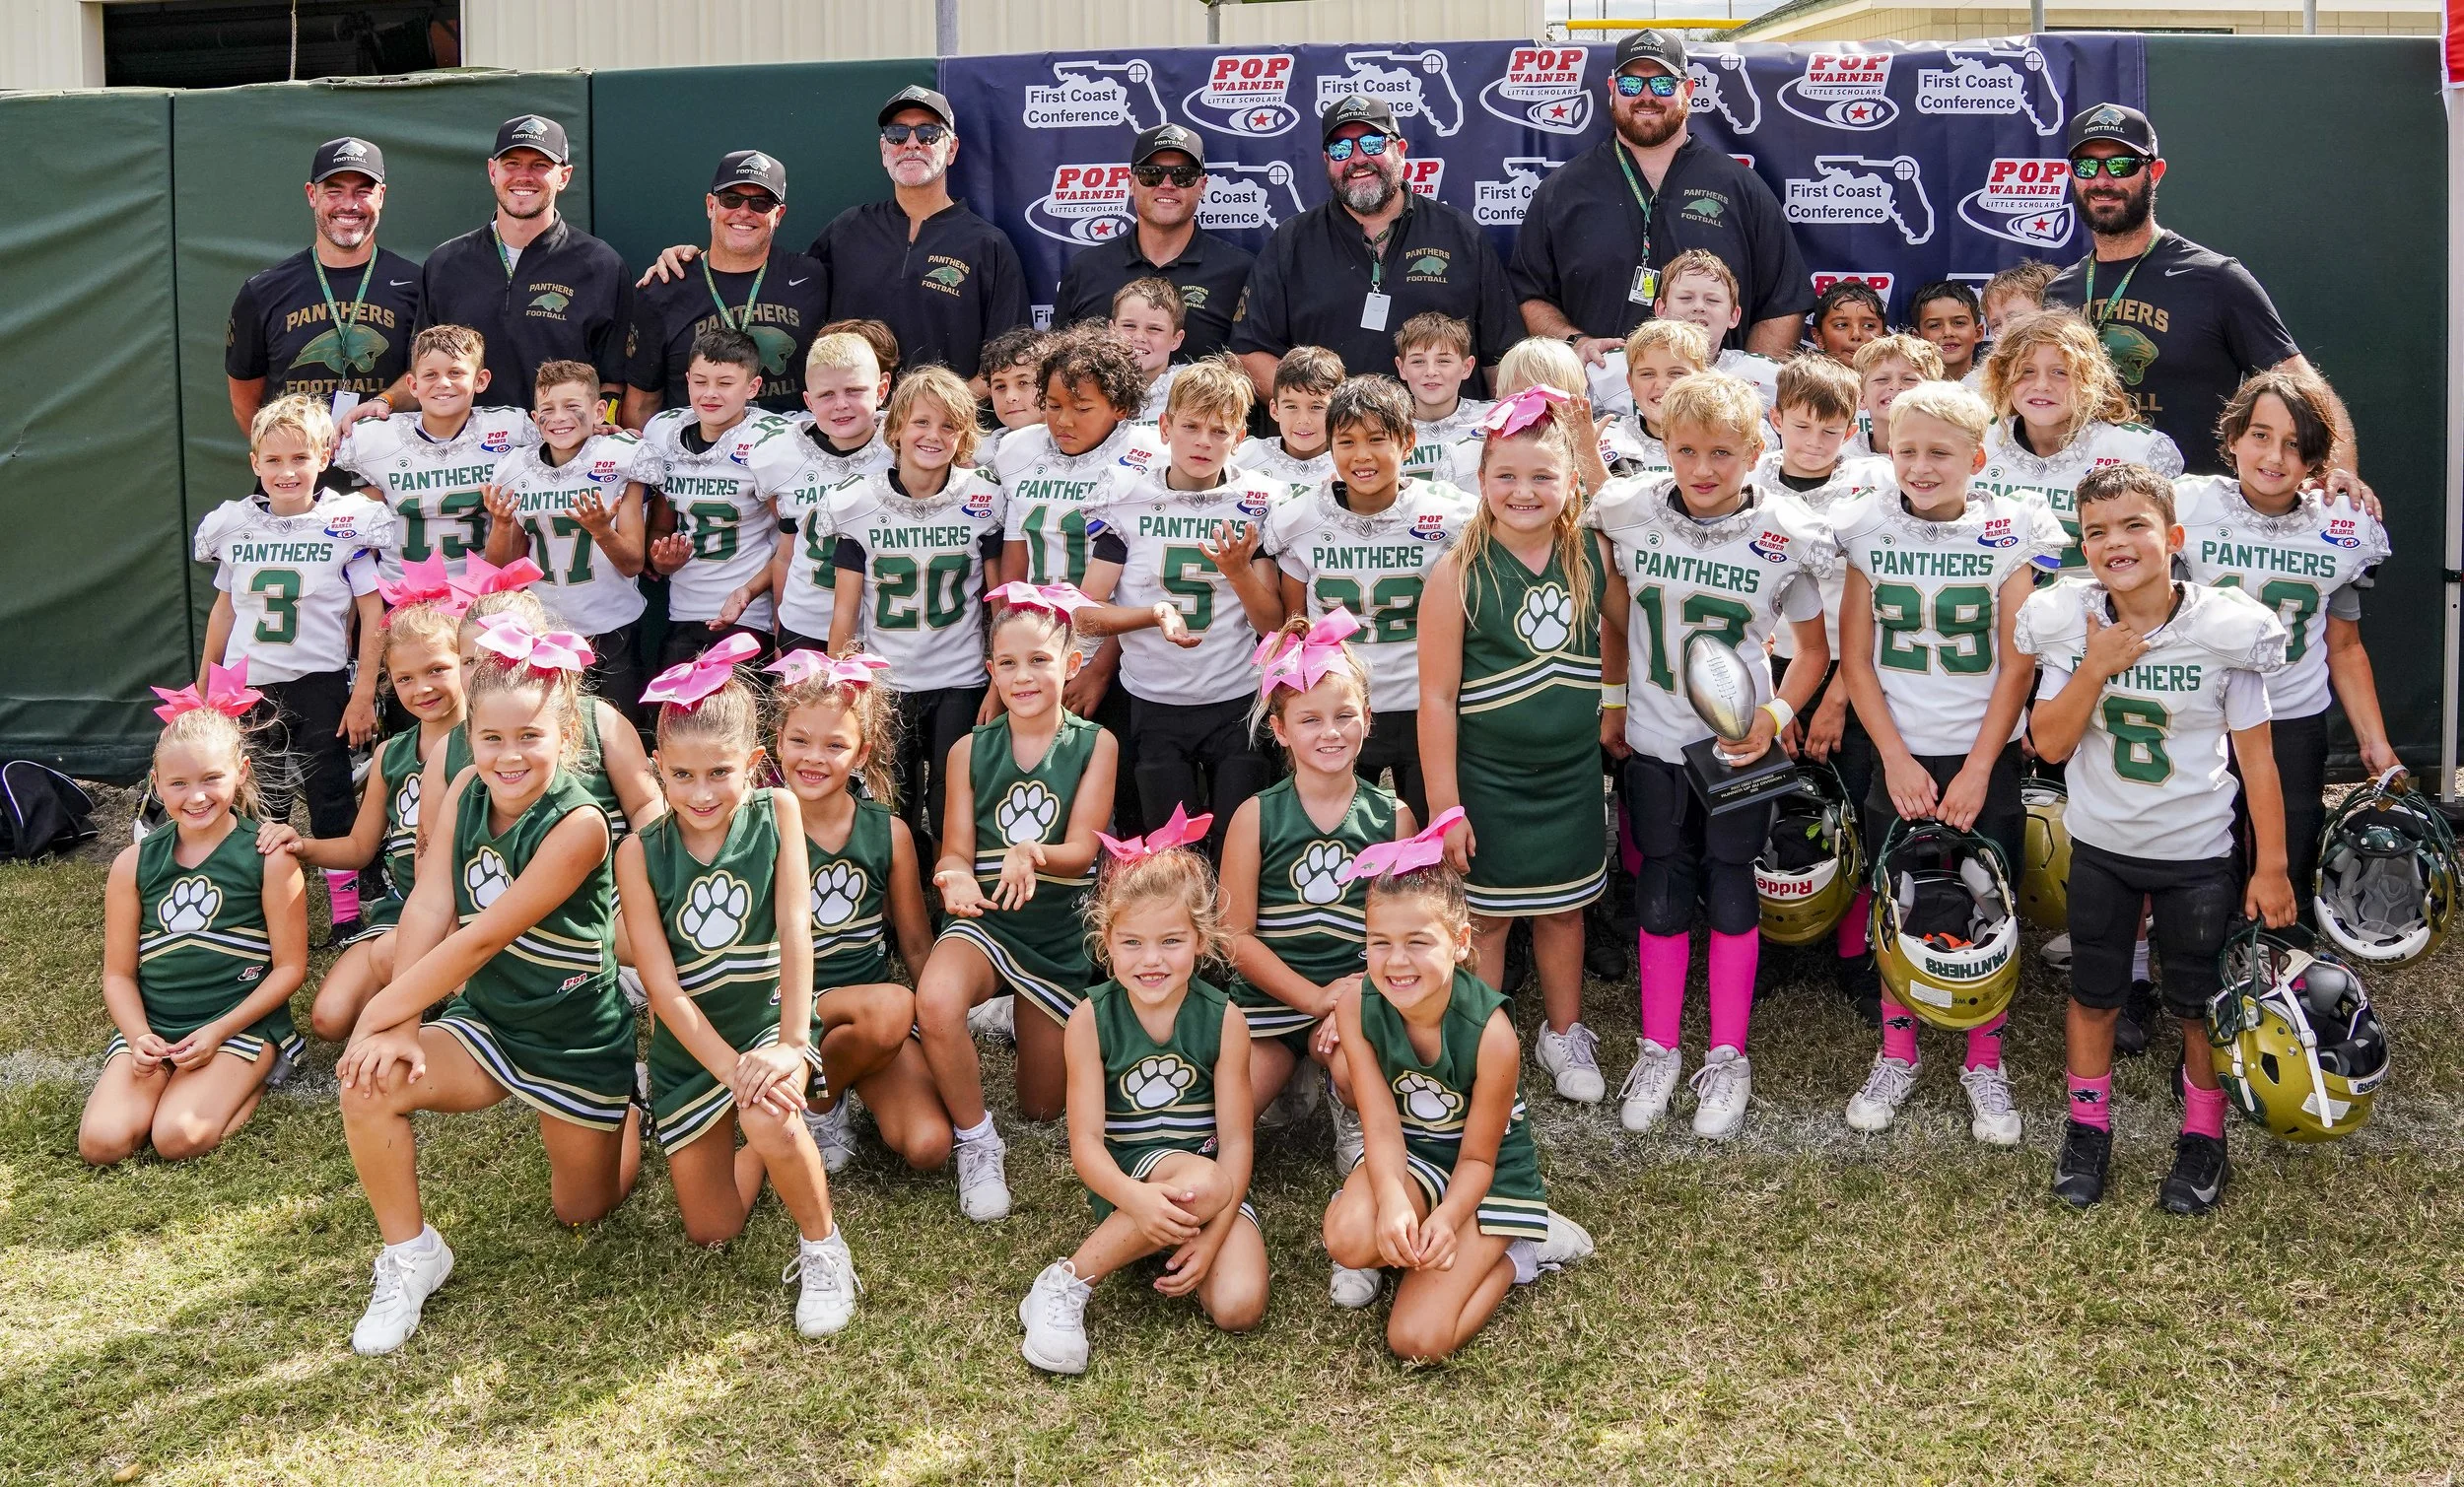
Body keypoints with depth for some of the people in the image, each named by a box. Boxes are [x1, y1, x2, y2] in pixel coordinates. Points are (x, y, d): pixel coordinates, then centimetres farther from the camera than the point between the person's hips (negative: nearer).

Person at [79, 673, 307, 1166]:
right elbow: (118, 972, 8)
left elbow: (290, 967, -5)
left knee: (178, 1137, -26)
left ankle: (251, 1083, 3)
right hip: (152, 1027, 4)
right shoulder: (134, 865, 6)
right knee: (101, 1142, -19)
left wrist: (218, 1032, -14)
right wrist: (138, 1037, -11)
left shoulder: (269, 858, -5)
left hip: (241, 1024, -3)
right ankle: (163, 1079, 9)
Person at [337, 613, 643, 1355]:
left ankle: (628, 1113, 47)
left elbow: (481, 939, -28)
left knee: (582, 1210, 14)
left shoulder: (577, 825, -29)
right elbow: (428, 908, -17)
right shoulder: (465, 791, -10)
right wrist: (401, 1029, -26)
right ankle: (410, 1256, -2)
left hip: (578, 1043, -4)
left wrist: (381, 1013, -25)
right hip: (485, 1023, 4)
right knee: (370, 1084, -24)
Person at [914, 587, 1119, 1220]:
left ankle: (1029, 1021, 42)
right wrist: (956, 879, -28)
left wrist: (1033, 854, -33)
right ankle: (977, 1142, -13)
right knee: (935, 1001, -38)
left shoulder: (1094, 745, -1)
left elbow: (1083, 850, -10)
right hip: (985, 922, -1)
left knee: (1041, 1108, 8)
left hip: (1061, 935, 1)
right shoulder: (970, 751, 2)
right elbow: (955, 850, -2)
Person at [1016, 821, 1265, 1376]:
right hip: (1124, 1179, -1)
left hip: (1212, 1181, 1)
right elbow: (1086, 1141, -13)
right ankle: (1064, 1285, -21)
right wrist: (1136, 1199, -34)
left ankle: (1175, 1252, 3)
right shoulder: (1091, 1019, -9)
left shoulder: (1223, 1019, -7)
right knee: (1201, 1182, -36)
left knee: (1238, 1307, -25)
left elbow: (1236, 1140, -8)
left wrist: (1212, 1235, -21)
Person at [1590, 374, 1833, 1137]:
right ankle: (1658, 1052, 25)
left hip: (1740, 746, -1)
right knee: (1661, 897, 10)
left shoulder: (1789, 537, -14)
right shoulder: (1627, 514, -9)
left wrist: (1777, 714, -17)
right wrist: (1613, 701, 9)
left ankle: (1727, 1059, 23)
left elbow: (1814, 649, -2)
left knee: (1730, 897, 8)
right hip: (1653, 744, 2)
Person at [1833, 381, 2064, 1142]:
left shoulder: (2009, 532, -5)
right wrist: (1896, 758, -7)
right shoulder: (1866, 529, -2)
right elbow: (1855, 658, 0)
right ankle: (1897, 1055, 25)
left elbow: (2016, 664, -5)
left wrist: (1977, 769, -9)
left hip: (1984, 757, -1)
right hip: (1899, 757, 1)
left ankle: (1984, 1065, 21)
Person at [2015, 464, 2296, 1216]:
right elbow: (2048, 743, -12)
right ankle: (2088, 1129, 33)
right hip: (2101, 845, 2)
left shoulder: (2227, 631, -16)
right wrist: (2096, 667, -24)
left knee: (2201, 1004, 10)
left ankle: (2203, 1139, 30)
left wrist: (2271, 866, -7)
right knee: (2093, 994, 15)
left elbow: (2256, 757, -9)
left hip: (2198, 853, -2)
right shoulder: (2067, 626, -11)